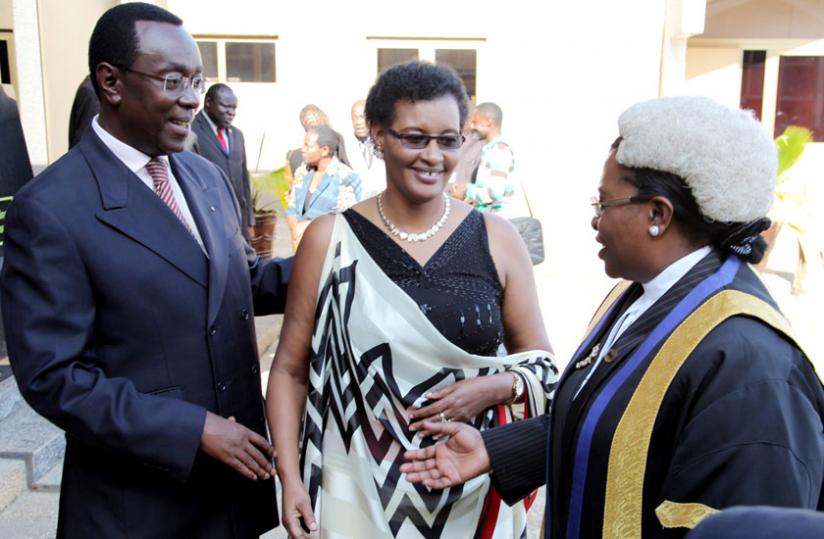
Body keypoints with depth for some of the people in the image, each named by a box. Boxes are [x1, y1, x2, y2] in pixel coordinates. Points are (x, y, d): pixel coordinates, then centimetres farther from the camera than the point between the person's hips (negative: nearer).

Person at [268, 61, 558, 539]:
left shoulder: (496, 239, -5)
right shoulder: (329, 239, -6)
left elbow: (541, 364, 3)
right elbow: (290, 369, -1)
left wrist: (497, 387, -16)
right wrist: (291, 477, -10)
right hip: (356, 491, -1)